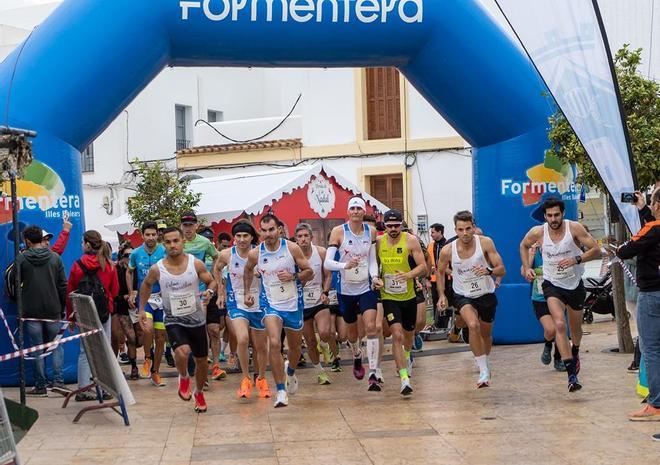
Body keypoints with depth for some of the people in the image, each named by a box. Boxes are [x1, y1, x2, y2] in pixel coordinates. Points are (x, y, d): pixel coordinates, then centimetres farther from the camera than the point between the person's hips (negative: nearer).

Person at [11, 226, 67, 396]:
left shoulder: (22, 258, -5)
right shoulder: (55, 258, 1)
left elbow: (13, 281, 3)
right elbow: (63, 285, 2)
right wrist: (63, 308, 10)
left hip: (32, 312, -1)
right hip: (53, 311, 1)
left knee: (38, 349, 4)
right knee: (56, 346, 11)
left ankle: (40, 386, 7)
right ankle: (58, 380, -1)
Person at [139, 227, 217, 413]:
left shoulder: (196, 264, -12)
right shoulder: (157, 269, -11)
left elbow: (212, 282, 1)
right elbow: (146, 285, 10)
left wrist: (210, 291, -21)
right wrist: (142, 309, 11)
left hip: (197, 320, 2)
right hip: (173, 320, -2)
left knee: (202, 361, 13)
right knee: (182, 352, -30)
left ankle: (199, 393, 41)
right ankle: (183, 378, 4)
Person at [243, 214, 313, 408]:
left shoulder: (292, 248, -11)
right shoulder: (255, 253, -7)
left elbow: (309, 273, -4)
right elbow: (248, 270, 16)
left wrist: (293, 277, -21)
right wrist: (247, 292, 10)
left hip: (293, 304, 1)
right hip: (271, 304, -1)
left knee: (295, 346, 17)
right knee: (274, 344, -22)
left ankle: (290, 371, 53)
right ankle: (281, 391, -16)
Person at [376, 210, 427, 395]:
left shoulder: (411, 240, -9)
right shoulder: (378, 242, -3)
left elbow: (424, 268, -12)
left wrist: (408, 275, -30)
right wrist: (376, 280, -9)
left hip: (409, 296, 1)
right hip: (389, 296, -1)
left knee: (408, 334, 20)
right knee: (397, 335, -18)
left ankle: (406, 357, 55)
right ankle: (405, 380, -18)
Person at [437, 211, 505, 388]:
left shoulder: (485, 243, -18)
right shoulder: (447, 250, -16)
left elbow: (502, 269, -18)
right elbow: (440, 272, 4)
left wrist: (489, 271, -39)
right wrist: (442, 295, -5)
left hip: (486, 294, 1)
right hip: (463, 296, -1)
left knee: (486, 333, 18)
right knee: (473, 325, -29)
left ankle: (485, 364, 49)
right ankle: (484, 371, -22)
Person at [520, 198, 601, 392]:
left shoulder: (574, 228, -16)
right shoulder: (538, 232, -12)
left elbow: (596, 250, -15)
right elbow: (524, 246, 11)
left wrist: (576, 259, -28)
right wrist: (526, 268, 1)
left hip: (575, 283, 1)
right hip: (553, 284, -1)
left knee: (575, 328, 19)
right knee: (559, 325, -23)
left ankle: (575, 352, 55)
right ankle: (572, 374, -24)